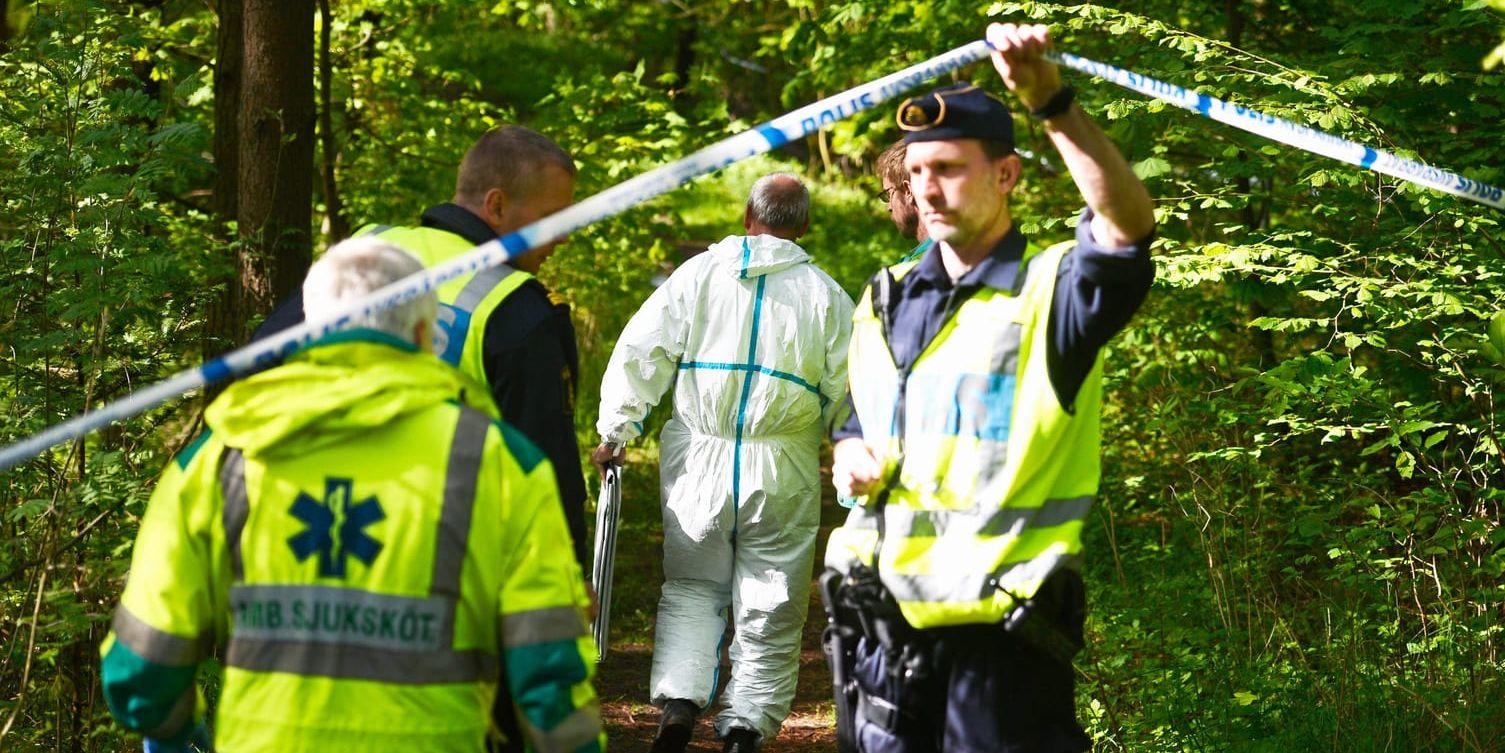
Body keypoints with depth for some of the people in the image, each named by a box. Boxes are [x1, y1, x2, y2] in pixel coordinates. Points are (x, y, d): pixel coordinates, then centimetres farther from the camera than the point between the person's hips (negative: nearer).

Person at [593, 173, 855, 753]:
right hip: (782, 471, -1)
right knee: (770, 610, 10)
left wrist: (616, 431, 4)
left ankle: (677, 704, -3)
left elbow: (639, 353, -2)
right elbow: (844, 390, 3)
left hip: (698, 462, 1)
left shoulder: (698, 275, 2)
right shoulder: (825, 294, 3)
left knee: (691, 592, 15)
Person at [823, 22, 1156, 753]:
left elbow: (1129, 225, -29)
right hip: (887, 613, 6)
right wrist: (850, 453, 2)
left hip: (1003, 624, -6)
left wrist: (1052, 104, -40)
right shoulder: (886, 300, 14)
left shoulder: (1051, 289, -7)